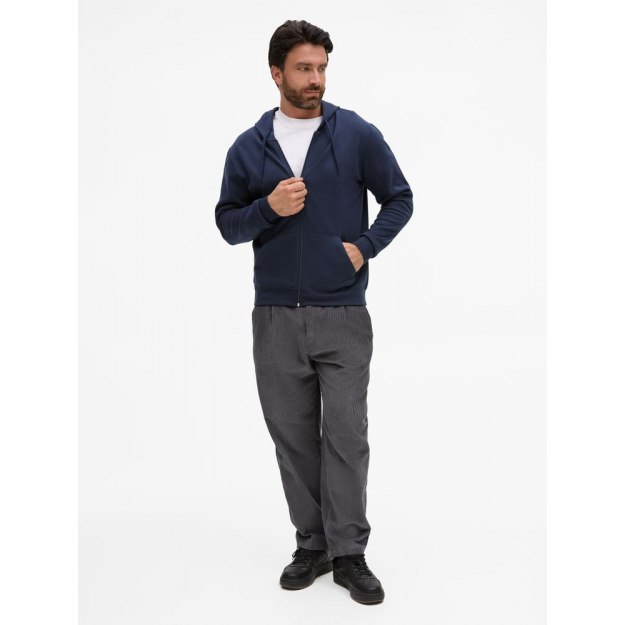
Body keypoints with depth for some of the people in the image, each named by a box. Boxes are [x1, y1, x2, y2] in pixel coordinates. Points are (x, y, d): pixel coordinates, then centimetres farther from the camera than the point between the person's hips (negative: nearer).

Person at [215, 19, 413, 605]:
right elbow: (228, 223, 8)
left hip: (343, 315, -2)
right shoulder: (247, 147, 6)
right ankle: (311, 545, 25)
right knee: (293, 435, 10)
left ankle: (348, 553, 14)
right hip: (275, 317, 2)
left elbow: (399, 198, 7)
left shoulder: (358, 134, 0)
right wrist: (268, 208, -11)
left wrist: (365, 245, -7)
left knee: (345, 435, 0)